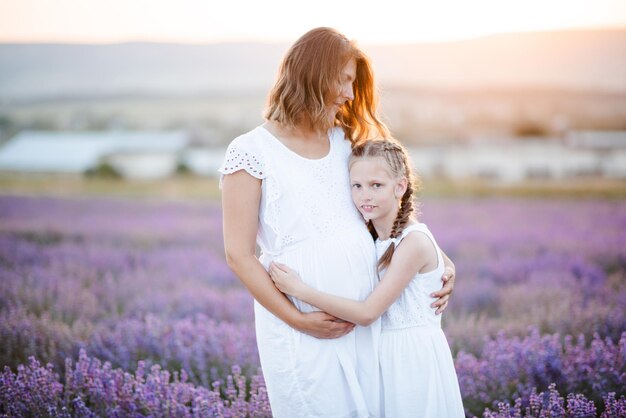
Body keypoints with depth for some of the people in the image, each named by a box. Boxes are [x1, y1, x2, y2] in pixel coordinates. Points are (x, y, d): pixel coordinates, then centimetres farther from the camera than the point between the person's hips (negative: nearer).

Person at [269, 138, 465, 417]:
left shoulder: (414, 241, -20)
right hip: (383, 352, 7)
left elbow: (367, 313, -22)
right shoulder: (371, 237, 6)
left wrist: (299, 290, -23)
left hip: (414, 356, -7)